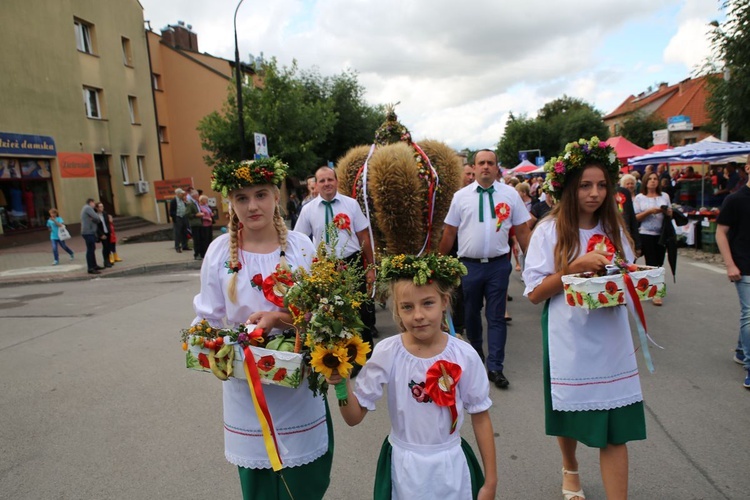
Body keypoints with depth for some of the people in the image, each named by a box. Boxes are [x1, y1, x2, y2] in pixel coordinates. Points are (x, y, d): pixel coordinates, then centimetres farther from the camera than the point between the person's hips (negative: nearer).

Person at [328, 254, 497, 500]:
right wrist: (342, 383, -30)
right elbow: (354, 417, -10)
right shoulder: (386, 353, -15)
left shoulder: (465, 356, -14)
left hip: (450, 466, 1)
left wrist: (491, 480, 2)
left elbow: (480, 416, -3)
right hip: (403, 466, 0)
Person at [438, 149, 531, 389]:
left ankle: (495, 368, 12)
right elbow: (449, 232, 5)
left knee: (496, 317, 3)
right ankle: (476, 352, 39)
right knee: (471, 313, 15)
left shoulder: (510, 194, 3)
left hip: (498, 264, 0)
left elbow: (522, 230, 4)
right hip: (469, 264, 1)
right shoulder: (461, 196, 2)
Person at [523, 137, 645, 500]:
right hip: (569, 343, -2)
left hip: (611, 341, 2)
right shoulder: (550, 230, -6)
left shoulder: (614, 228, 6)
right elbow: (535, 293, -10)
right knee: (570, 418, 17)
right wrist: (577, 266, -20)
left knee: (615, 429, 1)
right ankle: (570, 469, 47)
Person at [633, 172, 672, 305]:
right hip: (646, 234, -3)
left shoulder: (665, 196, 10)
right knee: (651, 263, -5)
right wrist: (649, 211, -17)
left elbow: (670, 214, 15)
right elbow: (636, 218, -3)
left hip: (662, 234, 3)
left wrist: (668, 212, -8)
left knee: (659, 263, 5)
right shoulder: (639, 198, 1)